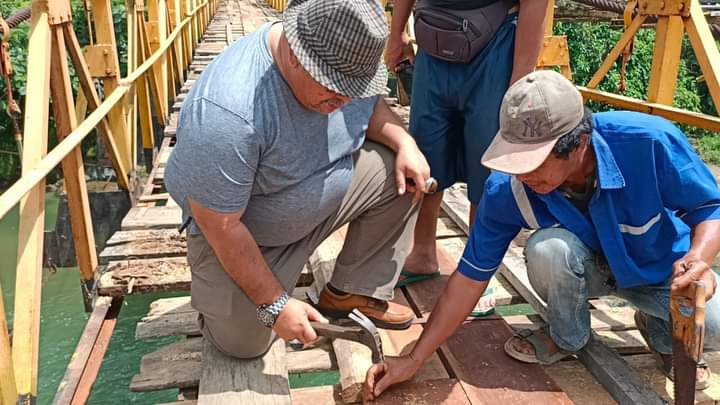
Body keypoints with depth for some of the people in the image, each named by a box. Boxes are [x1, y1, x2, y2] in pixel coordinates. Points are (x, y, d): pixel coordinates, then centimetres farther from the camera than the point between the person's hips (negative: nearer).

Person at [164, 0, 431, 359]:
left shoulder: (346, 59, -16)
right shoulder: (226, 111, -37)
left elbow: (369, 105, 7)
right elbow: (220, 226, -28)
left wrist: (404, 142, -13)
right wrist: (275, 304, -22)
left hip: (325, 198, 6)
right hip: (241, 232, -5)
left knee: (402, 174, -10)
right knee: (243, 344, -9)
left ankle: (352, 292, 2)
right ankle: (215, 283, 22)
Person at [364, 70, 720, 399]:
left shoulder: (650, 141, -33)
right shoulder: (505, 190, -27)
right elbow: (470, 277, -18)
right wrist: (414, 360, -18)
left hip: (658, 269, 0)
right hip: (590, 269, 0)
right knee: (547, 247, -33)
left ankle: (663, 332, 9)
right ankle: (566, 337, -2)